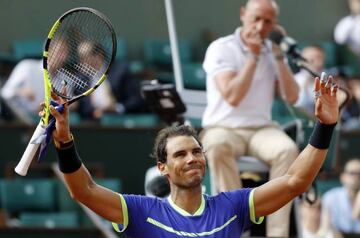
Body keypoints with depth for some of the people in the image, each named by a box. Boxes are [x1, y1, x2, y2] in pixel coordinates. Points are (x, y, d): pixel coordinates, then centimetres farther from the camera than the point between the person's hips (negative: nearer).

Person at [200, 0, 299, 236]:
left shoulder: (272, 51, 10)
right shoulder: (221, 48, -6)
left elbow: (291, 97, 0)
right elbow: (232, 97, -19)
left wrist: (278, 55, -6)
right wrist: (253, 55, -16)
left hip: (262, 128, 3)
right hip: (223, 128, -3)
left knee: (288, 149, -31)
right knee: (218, 147, -40)